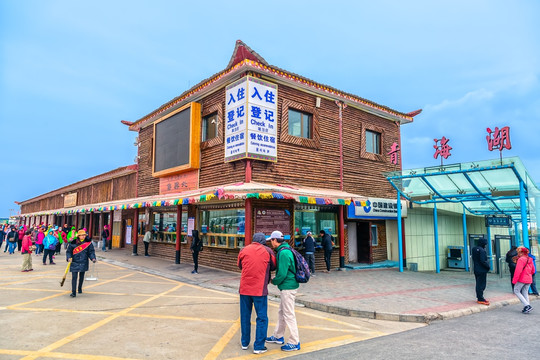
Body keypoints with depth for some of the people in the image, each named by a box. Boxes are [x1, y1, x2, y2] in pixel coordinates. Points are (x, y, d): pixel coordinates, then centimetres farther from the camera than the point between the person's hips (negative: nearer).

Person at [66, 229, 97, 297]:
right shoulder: (73, 243, -5)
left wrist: (93, 258, -13)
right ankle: (73, 292, -4)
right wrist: (69, 258, -14)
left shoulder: (88, 243, -1)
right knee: (74, 277, -9)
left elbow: (91, 251, 3)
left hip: (83, 263, 2)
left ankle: (80, 288, 37)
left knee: (81, 277, 16)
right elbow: (68, 251, 3)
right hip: (74, 263, -2)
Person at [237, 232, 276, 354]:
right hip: (260, 289, -3)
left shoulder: (244, 250, 4)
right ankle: (258, 346, 8)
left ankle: (245, 343, 27)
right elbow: (273, 267, 8)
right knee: (262, 318, 7)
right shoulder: (267, 251, -2)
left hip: (244, 288, 3)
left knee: (245, 317, 16)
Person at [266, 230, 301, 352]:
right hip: (286, 287, 10)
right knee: (281, 312, 21)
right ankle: (278, 336, 35)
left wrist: (274, 281, -6)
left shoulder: (284, 253, -22)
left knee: (289, 315, -1)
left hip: (288, 287, -10)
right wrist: (276, 278, 8)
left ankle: (294, 343, 9)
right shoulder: (284, 250, 11)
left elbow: (282, 274, -23)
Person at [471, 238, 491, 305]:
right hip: (482, 270, -9)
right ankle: (480, 299, 4)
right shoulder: (481, 250, -20)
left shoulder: (474, 249, 8)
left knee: (478, 284, 17)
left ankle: (479, 298, 25)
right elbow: (483, 261, -23)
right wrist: (488, 266, -8)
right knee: (481, 285, -1)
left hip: (476, 270, 9)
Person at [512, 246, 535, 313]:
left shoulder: (521, 259, -16)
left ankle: (527, 305, -7)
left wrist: (514, 280, -16)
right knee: (525, 293, 14)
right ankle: (526, 308, 11)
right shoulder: (530, 260, 9)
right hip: (529, 279, 8)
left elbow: (518, 271, -20)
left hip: (521, 279, -8)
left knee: (516, 291, 4)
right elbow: (533, 270, 19)